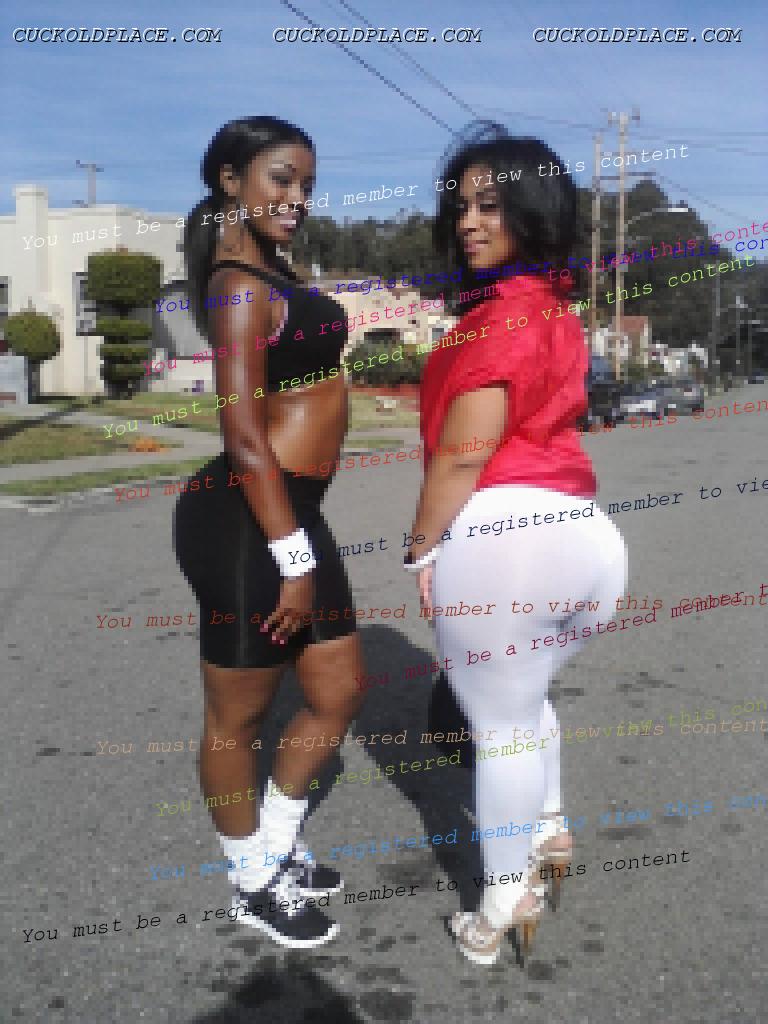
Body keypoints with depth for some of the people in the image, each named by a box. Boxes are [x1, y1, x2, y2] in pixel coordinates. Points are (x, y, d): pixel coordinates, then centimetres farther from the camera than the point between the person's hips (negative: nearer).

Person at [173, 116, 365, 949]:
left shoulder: (273, 274, 13)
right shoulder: (240, 289, -13)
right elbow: (246, 440, -19)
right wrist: (294, 559, -19)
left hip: (291, 513, 10)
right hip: (247, 522, -10)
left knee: (339, 693, 19)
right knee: (238, 715, 8)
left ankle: (275, 845, 38)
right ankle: (253, 885, 28)